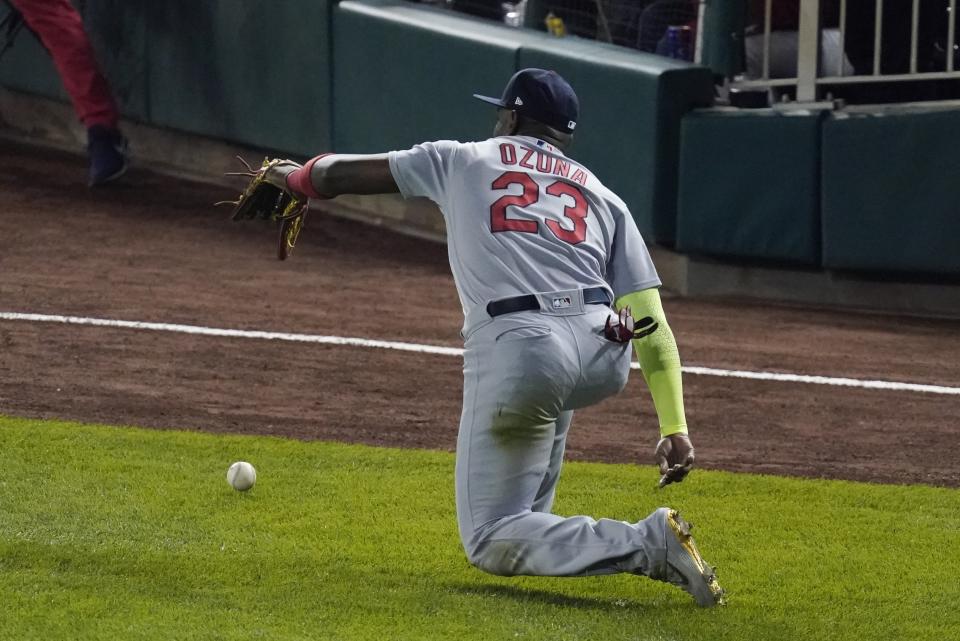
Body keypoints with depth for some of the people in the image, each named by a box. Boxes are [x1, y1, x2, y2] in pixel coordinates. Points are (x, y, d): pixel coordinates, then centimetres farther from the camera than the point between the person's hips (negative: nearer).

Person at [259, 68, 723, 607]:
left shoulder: (462, 160, 23)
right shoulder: (603, 197, 25)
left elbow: (338, 174, 32)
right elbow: (651, 323, 15)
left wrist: (292, 177, 55)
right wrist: (675, 429, 12)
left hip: (515, 352, -4)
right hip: (607, 360, 4)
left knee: (491, 543, 2)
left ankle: (647, 544, -18)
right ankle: (533, 518, 36)